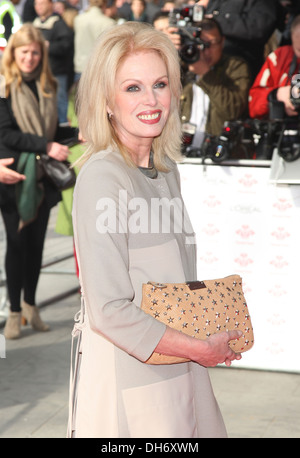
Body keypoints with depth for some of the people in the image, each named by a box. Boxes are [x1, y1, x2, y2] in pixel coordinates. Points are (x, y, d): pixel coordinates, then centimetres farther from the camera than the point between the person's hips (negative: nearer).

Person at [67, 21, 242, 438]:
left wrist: (217, 333, 5)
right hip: (127, 377, -7)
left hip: (179, 370, 8)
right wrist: (201, 349, -13)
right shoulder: (101, 177, -18)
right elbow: (109, 312, -22)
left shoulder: (165, 170, 8)